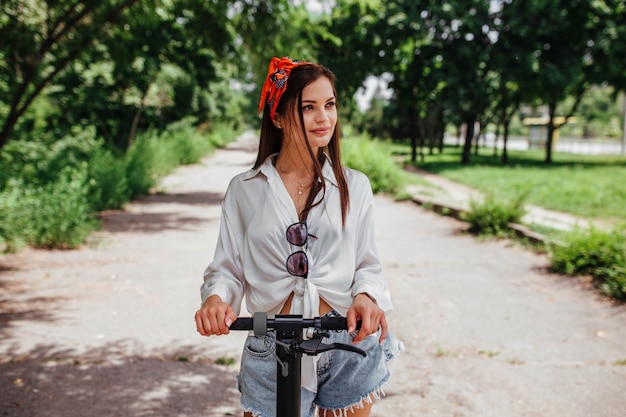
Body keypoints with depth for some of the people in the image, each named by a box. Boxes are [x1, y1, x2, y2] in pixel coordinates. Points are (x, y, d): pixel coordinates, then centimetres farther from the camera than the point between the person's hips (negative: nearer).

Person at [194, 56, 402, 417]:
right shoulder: (245, 190, -1)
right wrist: (216, 297, -19)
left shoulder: (354, 186, 1)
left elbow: (368, 264, 4)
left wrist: (365, 295, -16)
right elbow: (228, 267, 2)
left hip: (349, 346, 1)